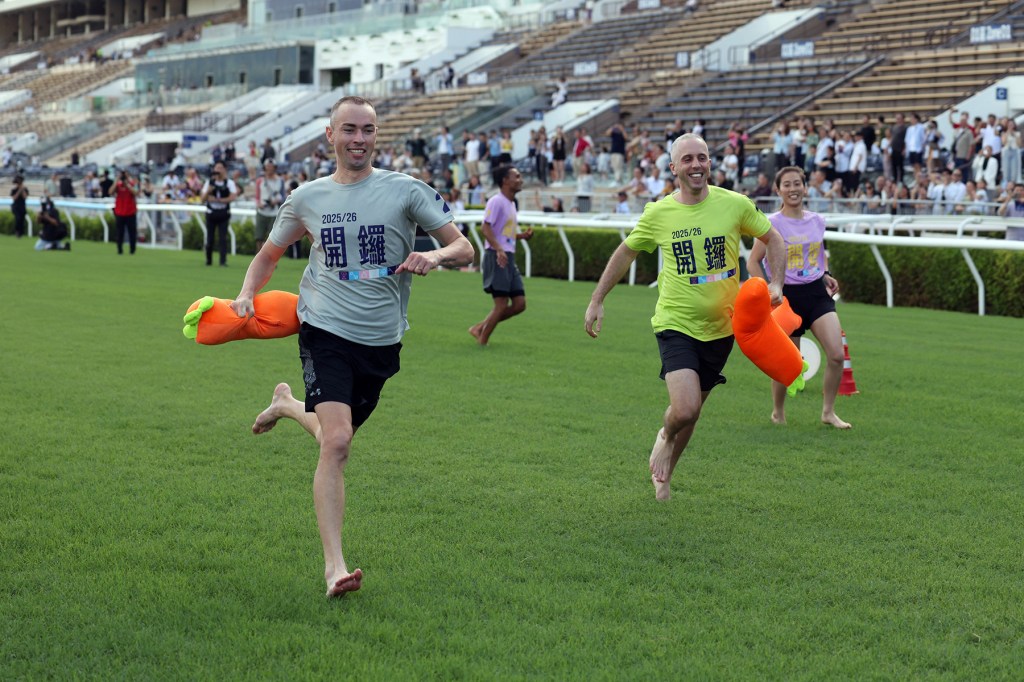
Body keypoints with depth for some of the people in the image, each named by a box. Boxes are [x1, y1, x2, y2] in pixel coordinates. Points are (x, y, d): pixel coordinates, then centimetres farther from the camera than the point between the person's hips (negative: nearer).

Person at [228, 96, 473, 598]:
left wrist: (435, 255, -23)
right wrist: (246, 295, 1)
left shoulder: (405, 190, -1)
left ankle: (289, 405, 52)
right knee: (336, 442, -19)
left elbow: (464, 248, -1)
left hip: (382, 340, 2)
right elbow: (269, 255, 19)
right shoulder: (307, 198, 4)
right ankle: (333, 565, -17)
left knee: (337, 435, 18)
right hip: (325, 331, -2)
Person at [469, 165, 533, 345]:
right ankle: (482, 341, 4)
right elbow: (485, 227, -18)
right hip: (496, 256, -9)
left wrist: (522, 236, 9)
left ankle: (479, 328, 14)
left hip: (508, 258, 9)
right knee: (502, 304, -8)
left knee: (520, 304, 4)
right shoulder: (496, 201, -10)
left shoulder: (511, 203, 18)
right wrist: (498, 249, -29)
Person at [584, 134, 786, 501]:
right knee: (684, 409, -21)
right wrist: (597, 300, 10)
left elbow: (773, 239, 8)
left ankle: (662, 476, 38)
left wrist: (776, 283, -8)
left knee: (692, 411, 13)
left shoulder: (735, 204, -6)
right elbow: (625, 253, 10)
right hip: (675, 323, -2)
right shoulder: (658, 213, -5)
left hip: (720, 327, 2)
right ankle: (667, 436, 16)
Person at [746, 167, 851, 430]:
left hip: (817, 292, 4)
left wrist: (826, 275, 7)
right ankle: (778, 413, 26)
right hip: (787, 296, -4)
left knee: (836, 355, -12)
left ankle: (828, 411, 5)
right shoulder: (772, 223, -8)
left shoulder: (817, 221, 7)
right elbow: (753, 262, -6)